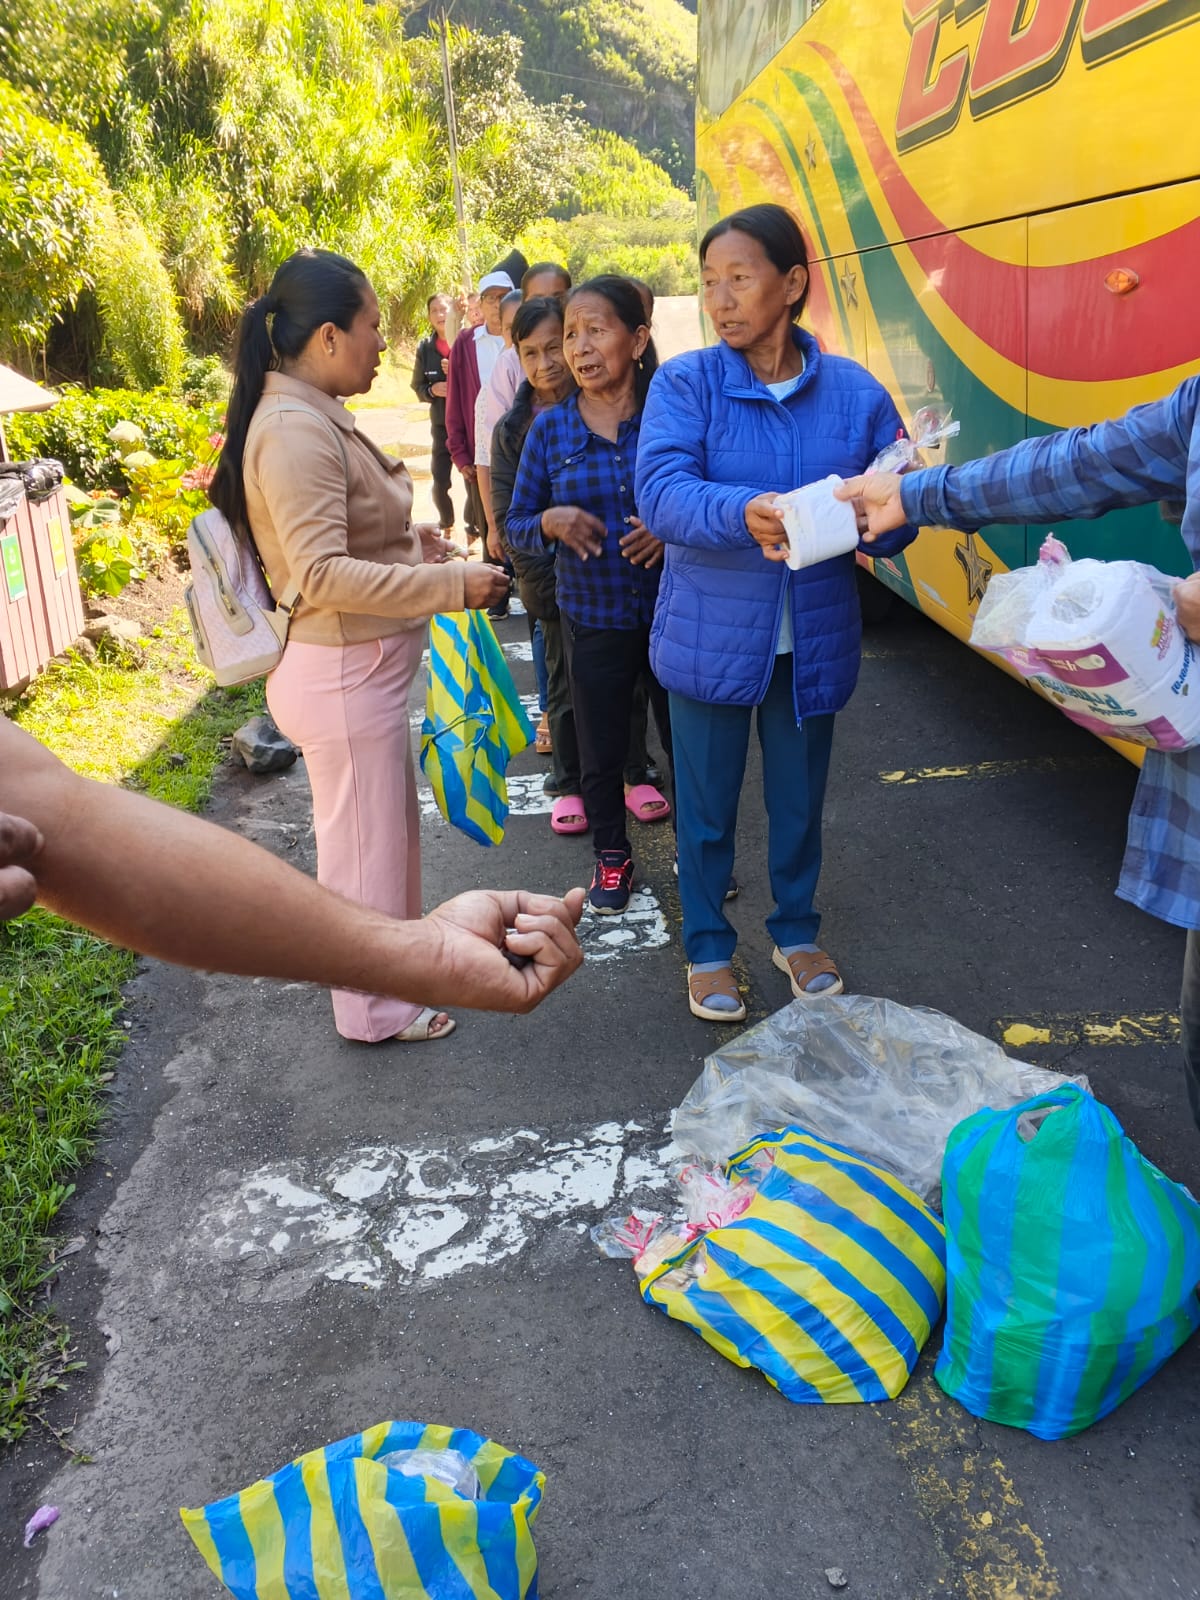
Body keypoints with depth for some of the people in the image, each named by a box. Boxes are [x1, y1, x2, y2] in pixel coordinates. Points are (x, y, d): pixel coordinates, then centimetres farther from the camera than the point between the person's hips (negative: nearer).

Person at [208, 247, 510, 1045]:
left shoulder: (313, 418, 9)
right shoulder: (295, 431, -22)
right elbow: (323, 575, -28)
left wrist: (406, 539, 11)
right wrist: (452, 584, -27)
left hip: (363, 666, 10)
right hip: (341, 674, -10)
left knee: (389, 829, 23)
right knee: (363, 841, 6)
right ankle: (375, 1008, 25)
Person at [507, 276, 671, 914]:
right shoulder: (549, 428, -1)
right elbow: (516, 524, 5)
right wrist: (551, 522, -17)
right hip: (592, 619, 1)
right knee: (601, 749, 14)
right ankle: (611, 855, 36)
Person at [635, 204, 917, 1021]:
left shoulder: (854, 392, -2)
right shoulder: (685, 383, -7)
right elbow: (661, 492, -21)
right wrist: (743, 513, -40)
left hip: (814, 640, 2)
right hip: (712, 638, -1)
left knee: (800, 799, 17)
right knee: (707, 805, 12)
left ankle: (797, 932, 41)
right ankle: (708, 947, 34)